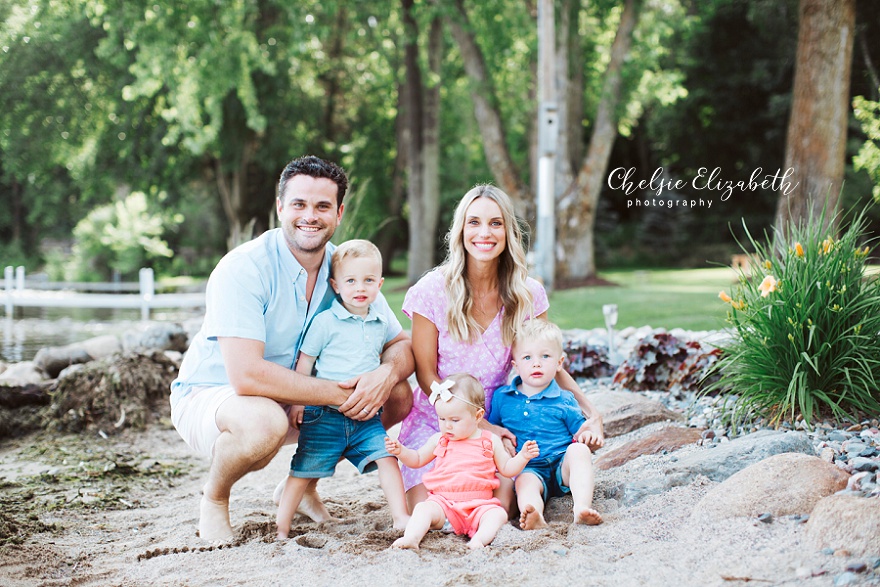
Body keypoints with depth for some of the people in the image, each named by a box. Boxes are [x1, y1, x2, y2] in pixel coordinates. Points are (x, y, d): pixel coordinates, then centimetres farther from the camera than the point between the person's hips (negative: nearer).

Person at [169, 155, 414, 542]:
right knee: (263, 421, -40)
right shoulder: (243, 268, -25)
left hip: (294, 400, 7)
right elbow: (247, 375, -34)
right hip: (208, 395, -6)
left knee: (398, 395, -6)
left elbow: (401, 344, -1)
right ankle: (214, 498, -5)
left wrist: (387, 374, -26)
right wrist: (339, 394, -31)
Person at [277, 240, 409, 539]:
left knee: (387, 457, -9)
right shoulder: (325, 322, -6)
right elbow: (304, 363, -2)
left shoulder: (381, 326, 8)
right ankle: (281, 526, 11)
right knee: (304, 469, 0)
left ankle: (401, 517, -2)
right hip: (325, 415, -4)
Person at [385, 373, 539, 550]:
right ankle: (410, 538, -47)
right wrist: (400, 451, 5)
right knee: (423, 509, -28)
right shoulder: (439, 440, 12)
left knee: (498, 514, -30)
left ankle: (480, 538, -51)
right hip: (442, 501, 1)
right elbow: (417, 460, 24)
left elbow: (507, 469, 16)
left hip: (479, 505, -1)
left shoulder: (490, 442, 8)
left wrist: (523, 456, -2)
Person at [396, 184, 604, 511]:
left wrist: (592, 413, -13)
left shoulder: (528, 294, -5)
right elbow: (426, 375, -7)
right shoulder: (432, 291, -12)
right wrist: (482, 426, -16)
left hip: (496, 424, 2)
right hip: (435, 420, -1)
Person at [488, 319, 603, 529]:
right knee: (526, 481, -33)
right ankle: (535, 517, -64)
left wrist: (585, 436, -12)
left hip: (562, 466, 1)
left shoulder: (564, 401, 7)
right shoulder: (502, 397, 11)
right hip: (528, 469, -1)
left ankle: (582, 507, -45)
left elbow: (579, 431, 11)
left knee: (579, 451, -29)